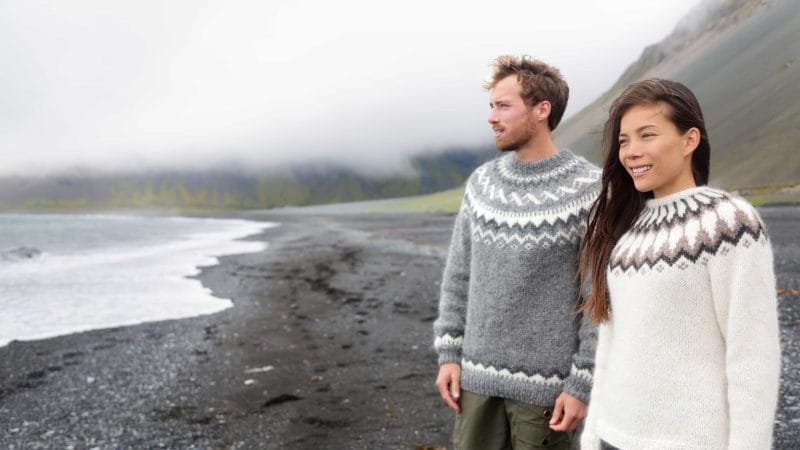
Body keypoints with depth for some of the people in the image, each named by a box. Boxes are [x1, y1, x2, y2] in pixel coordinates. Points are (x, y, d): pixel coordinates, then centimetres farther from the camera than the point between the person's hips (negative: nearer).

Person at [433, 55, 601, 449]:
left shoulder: (588, 190, -11)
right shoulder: (482, 183, 4)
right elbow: (459, 274, 9)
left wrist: (582, 385, -12)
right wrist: (448, 354, 5)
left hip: (544, 382, -4)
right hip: (477, 375, 5)